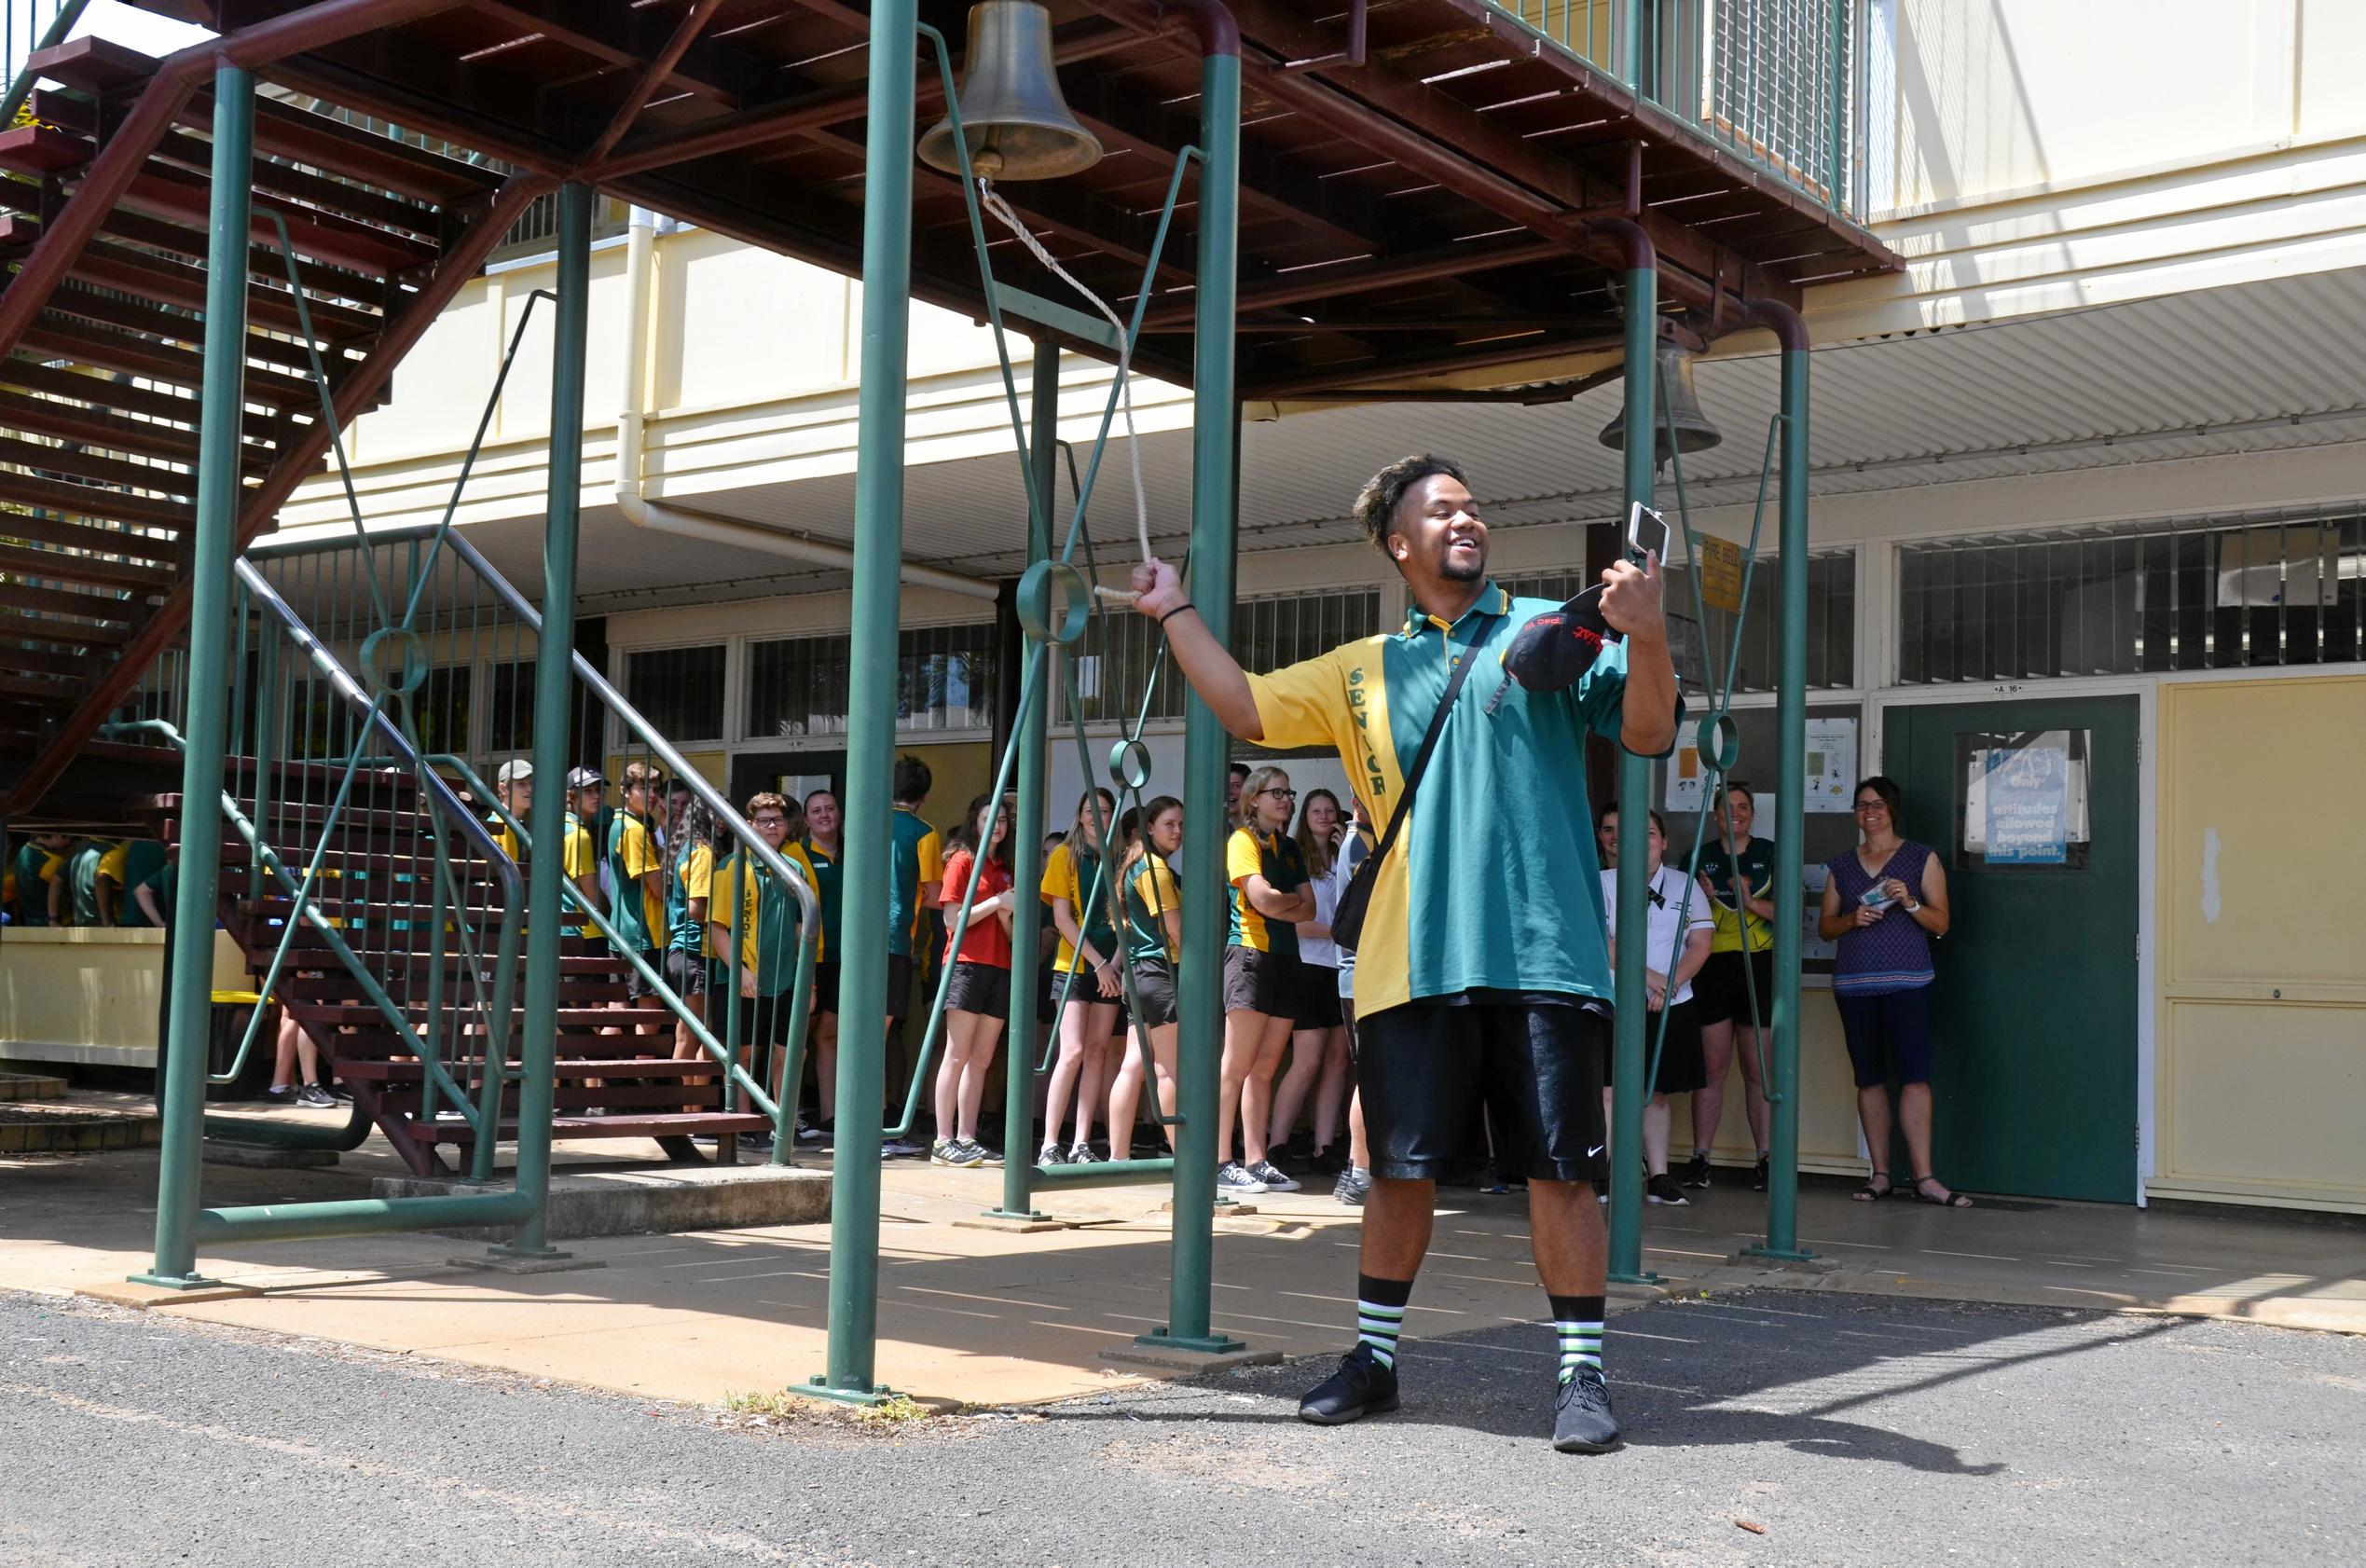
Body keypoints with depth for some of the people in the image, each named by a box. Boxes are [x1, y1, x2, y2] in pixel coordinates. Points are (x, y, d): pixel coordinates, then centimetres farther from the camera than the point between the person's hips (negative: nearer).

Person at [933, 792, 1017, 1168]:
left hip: (999, 968, 7)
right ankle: (943, 1142, -8)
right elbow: (953, 919, -8)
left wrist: (1007, 914, -1)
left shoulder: (1005, 869, 19)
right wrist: (996, 903, -13)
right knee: (957, 1055, -8)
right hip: (967, 964, -7)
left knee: (982, 1058, 5)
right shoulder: (962, 861, 0)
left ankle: (966, 1139, 8)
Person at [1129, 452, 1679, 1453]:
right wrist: (1173, 612, 13)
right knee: (1400, 1169, 8)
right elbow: (1246, 707, 14)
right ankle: (1374, 1356, 23)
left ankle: (1582, 1373, 11)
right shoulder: (1363, 672, 17)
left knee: (1561, 1170, 0)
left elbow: (1647, 734, -2)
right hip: (1412, 961, 3)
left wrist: (1646, 640, -20)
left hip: (1542, 954, -2)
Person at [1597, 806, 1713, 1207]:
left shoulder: (1684, 885, 9)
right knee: (1610, 1089, -10)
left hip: (1672, 1007, 3)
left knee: (1657, 1092, 8)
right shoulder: (1604, 884, 1)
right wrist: (1645, 974, -15)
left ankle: (1658, 1177, 12)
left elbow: (1701, 942, 3)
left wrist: (1669, 984, -11)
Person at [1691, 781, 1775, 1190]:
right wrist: (1703, 898, -6)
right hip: (1711, 968, 1)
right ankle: (1700, 1158, 1)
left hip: (1758, 968, -1)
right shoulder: (1699, 857, 12)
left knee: (1758, 1069, -1)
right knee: (1711, 1067, -1)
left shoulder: (1770, 855, 8)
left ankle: (1765, 1158, 3)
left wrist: (1753, 903, -15)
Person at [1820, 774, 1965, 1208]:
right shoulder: (1841, 867, 15)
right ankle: (1881, 1175, 8)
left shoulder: (1922, 859, 7)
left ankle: (1924, 1178, -11)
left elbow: (1941, 923, 4)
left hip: (1906, 981, -3)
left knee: (1915, 1075, -11)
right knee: (1869, 1078, 3)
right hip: (1853, 983, 3)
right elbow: (1824, 926, 15)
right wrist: (1853, 919, -5)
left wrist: (1909, 902, -14)